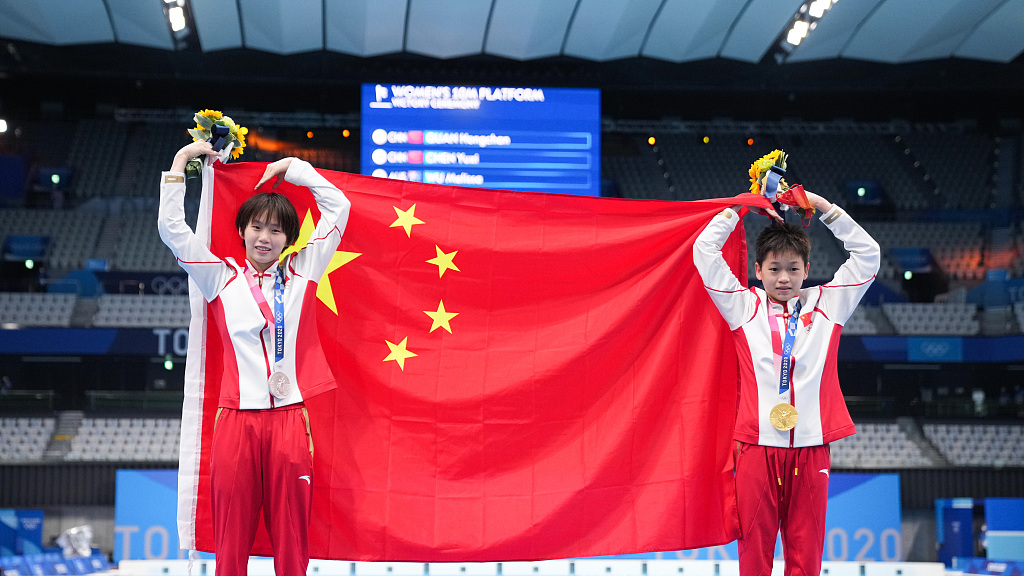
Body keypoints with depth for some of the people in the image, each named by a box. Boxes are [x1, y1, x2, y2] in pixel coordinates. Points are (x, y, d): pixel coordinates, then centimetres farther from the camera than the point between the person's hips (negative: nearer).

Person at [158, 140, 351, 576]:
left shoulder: (301, 273, 11)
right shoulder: (222, 278, 10)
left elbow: (338, 208, 11)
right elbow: (171, 229, 6)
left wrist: (294, 168, 13)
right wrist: (180, 163, 8)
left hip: (289, 420, 0)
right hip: (237, 420, 0)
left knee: (291, 539, 2)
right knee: (231, 538, 1)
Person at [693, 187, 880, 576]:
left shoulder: (826, 304, 11)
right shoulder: (744, 307, 8)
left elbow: (868, 254, 10)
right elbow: (704, 252, 4)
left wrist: (825, 208, 8)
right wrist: (737, 209, 9)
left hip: (810, 446, 1)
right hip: (757, 445, -1)